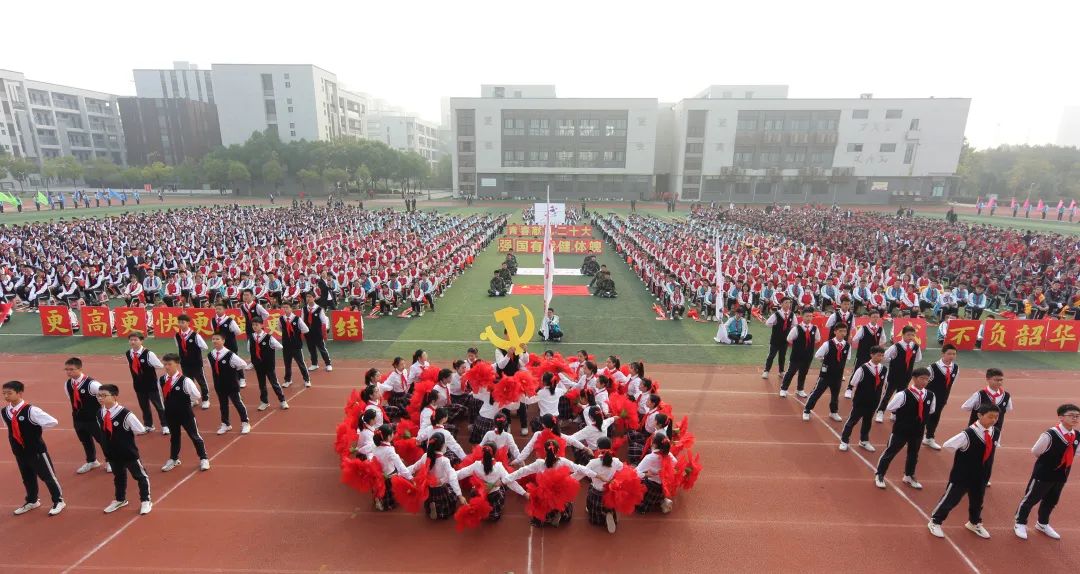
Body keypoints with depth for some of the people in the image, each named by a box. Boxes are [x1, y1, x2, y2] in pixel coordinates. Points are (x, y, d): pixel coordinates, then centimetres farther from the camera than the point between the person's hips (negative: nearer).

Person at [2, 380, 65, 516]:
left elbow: (52, 422, -24)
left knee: (47, 476, 4)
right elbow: (12, 428, 16)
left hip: (36, 450, -6)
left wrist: (36, 429, -10)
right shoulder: (4, 411, -2)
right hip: (19, 451, 6)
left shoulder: (31, 410, -23)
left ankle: (58, 501, 17)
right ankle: (32, 501, 40)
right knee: (27, 478, 21)